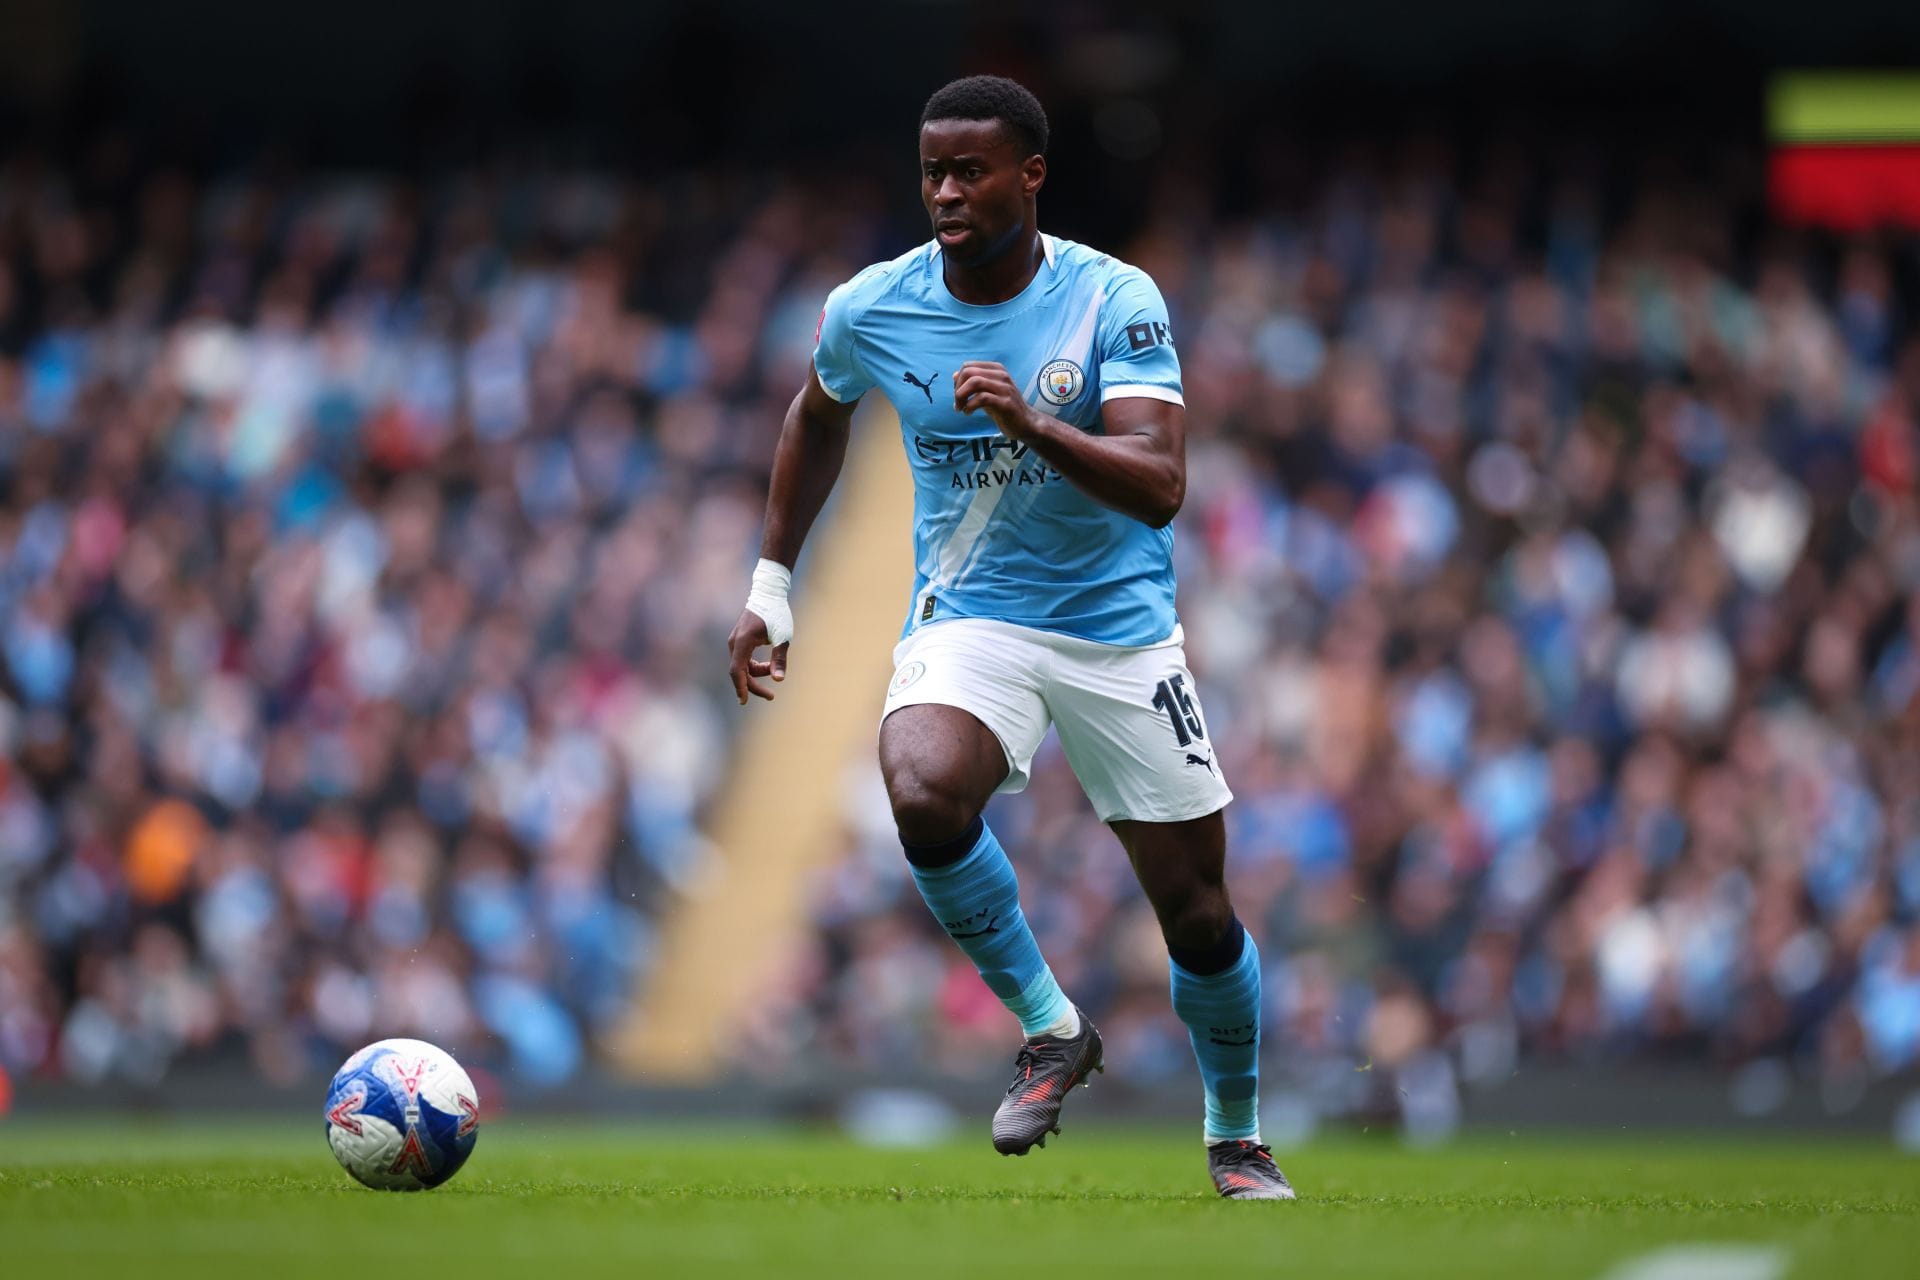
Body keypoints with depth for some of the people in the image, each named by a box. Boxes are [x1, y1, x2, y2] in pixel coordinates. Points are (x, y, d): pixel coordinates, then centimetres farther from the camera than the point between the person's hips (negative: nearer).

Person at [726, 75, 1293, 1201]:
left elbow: (1160, 486, -25)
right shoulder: (870, 311, -6)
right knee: (923, 794, -32)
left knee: (1198, 909, 4)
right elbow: (820, 420, 16)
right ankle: (1051, 1031, -10)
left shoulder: (1117, 301, -15)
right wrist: (771, 584, 17)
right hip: (970, 617, 1)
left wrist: (1033, 424, -40)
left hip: (1122, 628, -1)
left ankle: (1238, 1138, 30)